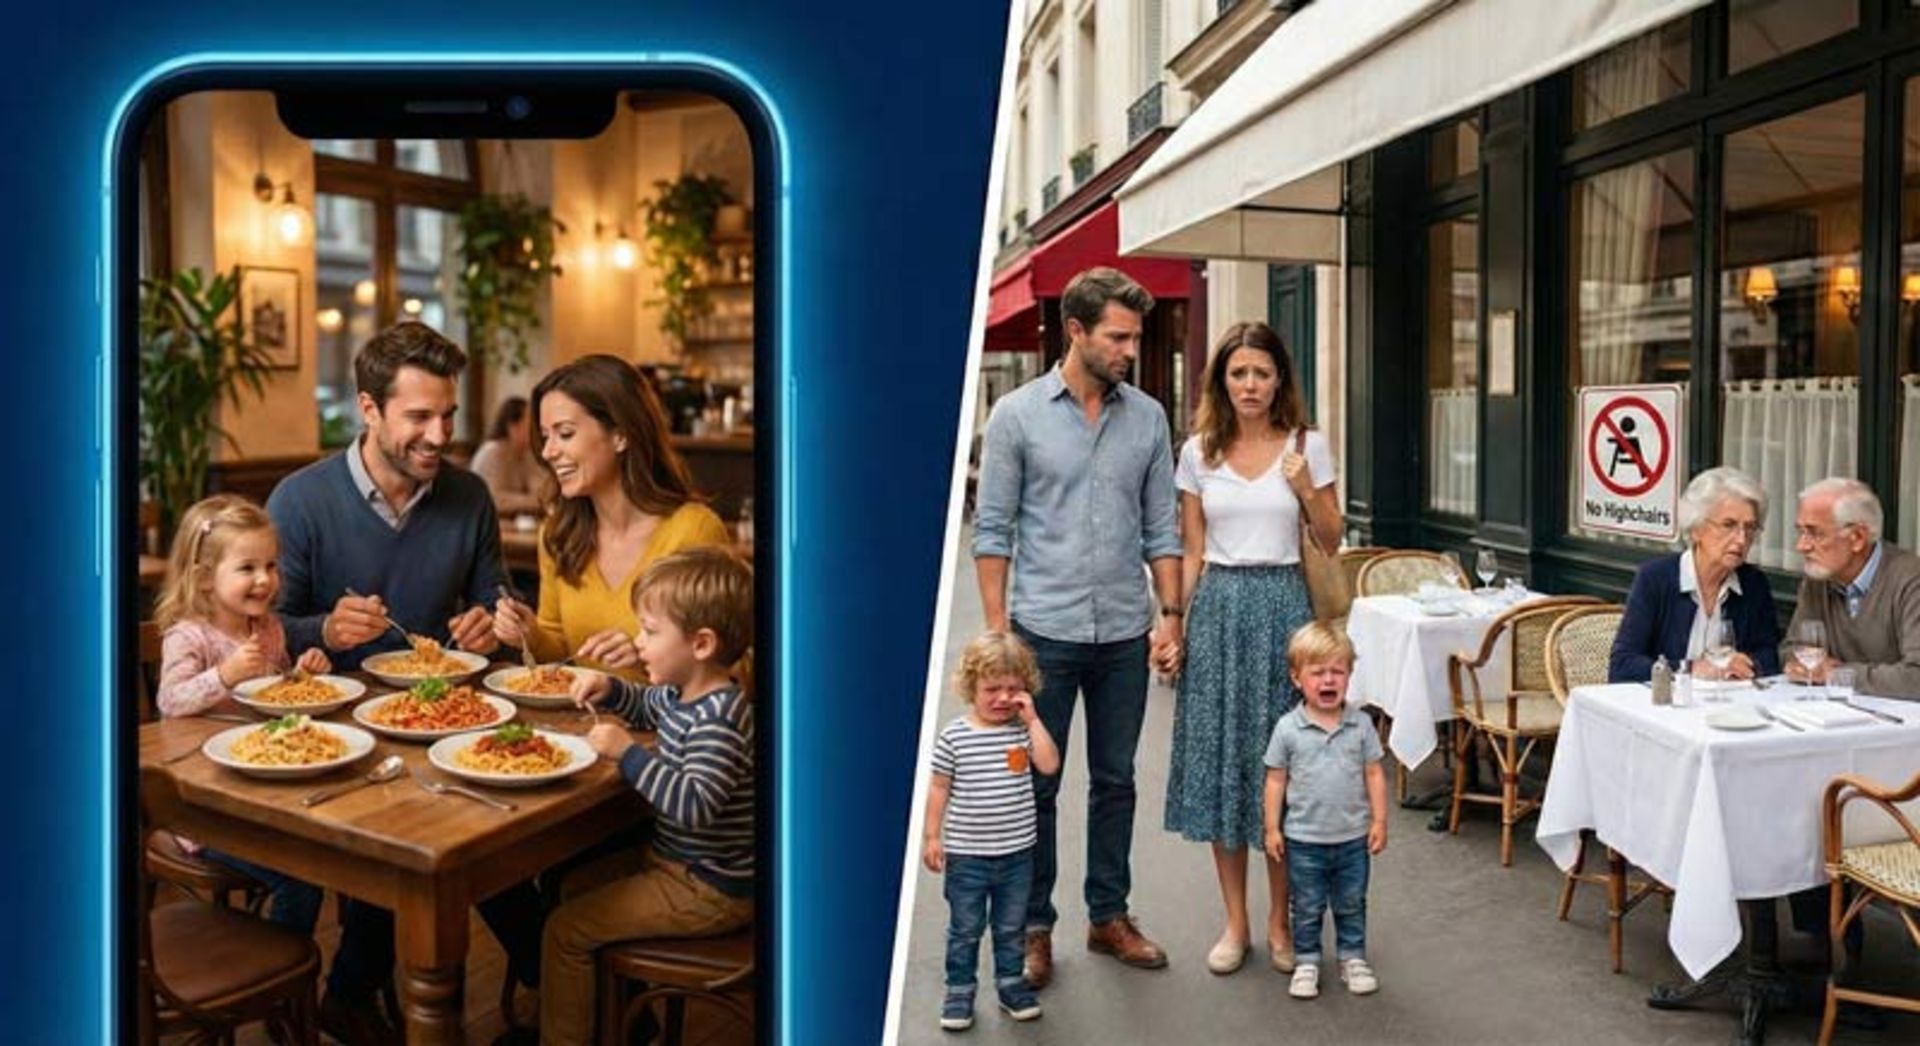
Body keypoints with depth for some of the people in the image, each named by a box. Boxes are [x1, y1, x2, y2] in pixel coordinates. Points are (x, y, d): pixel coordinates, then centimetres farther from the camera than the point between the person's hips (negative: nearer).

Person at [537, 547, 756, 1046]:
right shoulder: (684, 694, 2)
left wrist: (627, 752, -34)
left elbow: (696, 806, -39)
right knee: (576, 885, 25)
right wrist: (609, 690, 6)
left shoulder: (718, 722, -28)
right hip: (677, 861, 11)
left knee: (566, 930, -8)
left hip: (706, 892, -11)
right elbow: (647, 705, 26)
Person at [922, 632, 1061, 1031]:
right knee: (965, 928, 11)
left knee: (1012, 927, 18)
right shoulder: (953, 736, -9)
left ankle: (1010, 983, 35)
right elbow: (939, 788, -3)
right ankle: (959, 991, 26)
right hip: (966, 854, -2)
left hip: (1017, 852, 2)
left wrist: (1032, 719, -18)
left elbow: (1049, 766, -17)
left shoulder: (1024, 730, -3)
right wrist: (932, 837, -3)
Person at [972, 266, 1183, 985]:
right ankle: (1033, 927, 21)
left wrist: (1169, 616, 1)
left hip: (1124, 633, 3)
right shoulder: (1017, 414, -4)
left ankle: (1109, 916, 28)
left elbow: (1161, 528, 8)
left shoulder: (1148, 418, 5)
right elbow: (992, 531, -4)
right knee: (1035, 785, 6)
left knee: (1115, 782, 13)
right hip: (1044, 630, -3)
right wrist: (997, 630, -9)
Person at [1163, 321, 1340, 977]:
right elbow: (1191, 552, 7)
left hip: (1280, 604, -1)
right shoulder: (1198, 451, 5)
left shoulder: (1307, 446, 1)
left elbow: (1331, 542, 5)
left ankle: (1280, 923, 19)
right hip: (1218, 605, 2)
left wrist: (1304, 490, -12)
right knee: (1217, 758, 4)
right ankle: (1236, 922, 18)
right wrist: (1173, 624, 0)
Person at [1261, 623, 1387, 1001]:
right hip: (1304, 840, -1)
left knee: (1351, 905, 16)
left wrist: (1379, 820, -1)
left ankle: (1352, 957, 33)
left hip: (1353, 837, 2)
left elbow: (1374, 773, 1)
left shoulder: (1361, 725, -5)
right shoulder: (1288, 729, -10)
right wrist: (1272, 828, -3)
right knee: (1307, 908, 11)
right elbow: (1276, 779, -4)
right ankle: (1306, 962, 26)